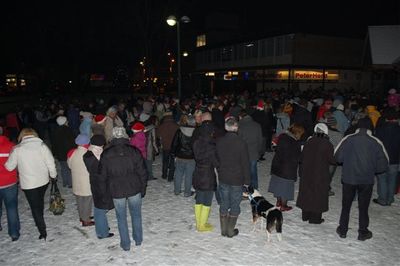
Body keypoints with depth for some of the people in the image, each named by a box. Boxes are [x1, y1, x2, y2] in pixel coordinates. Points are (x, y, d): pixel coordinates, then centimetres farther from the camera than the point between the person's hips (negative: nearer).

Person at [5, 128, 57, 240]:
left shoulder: (17, 149, -11)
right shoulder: (42, 145, -8)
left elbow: (9, 167, -5)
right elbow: (50, 163, -7)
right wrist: (53, 175, 8)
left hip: (28, 184, -3)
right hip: (43, 181, 3)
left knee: (35, 207, 6)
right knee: (40, 201, 26)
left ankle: (43, 232, 8)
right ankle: (40, 221, 45)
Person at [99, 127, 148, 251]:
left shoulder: (105, 154, -6)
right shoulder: (134, 151, -9)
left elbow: (103, 175, 1)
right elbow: (142, 172, -4)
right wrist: (143, 188, 8)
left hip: (116, 191, 0)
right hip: (134, 189, 0)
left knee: (121, 217, 14)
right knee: (136, 214, 18)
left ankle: (125, 243, 25)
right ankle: (138, 239, 31)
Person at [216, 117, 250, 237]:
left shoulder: (219, 142, -4)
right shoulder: (241, 143, -17)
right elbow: (245, 163, -13)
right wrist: (247, 180, -4)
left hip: (223, 178, 4)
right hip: (237, 180, -4)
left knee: (224, 204, 15)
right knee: (235, 205, 10)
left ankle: (224, 230, 24)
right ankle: (231, 231, 20)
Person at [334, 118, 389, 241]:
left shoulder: (348, 139, -11)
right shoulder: (376, 142, -8)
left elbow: (337, 157, -8)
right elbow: (383, 165, -4)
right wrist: (371, 170, 13)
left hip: (348, 178, 0)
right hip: (367, 181, 0)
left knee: (346, 205, 15)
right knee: (363, 207, 15)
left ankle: (343, 230, 24)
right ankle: (363, 232, 25)